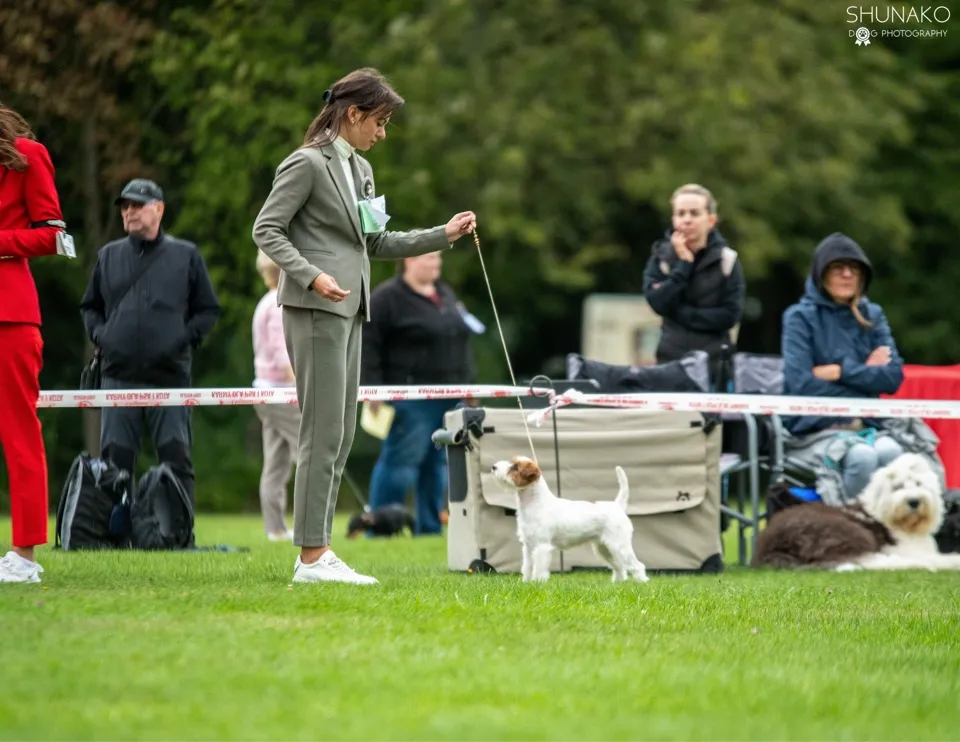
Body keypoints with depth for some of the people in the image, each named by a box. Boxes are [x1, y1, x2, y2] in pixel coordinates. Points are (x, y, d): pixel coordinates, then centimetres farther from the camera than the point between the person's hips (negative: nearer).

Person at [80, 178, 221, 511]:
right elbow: (89, 306, 24)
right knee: (115, 458, 0)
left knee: (176, 458, -5)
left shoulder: (186, 255, 8)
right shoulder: (109, 256, 14)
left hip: (170, 375, -2)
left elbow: (208, 309, 11)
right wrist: (99, 335, 5)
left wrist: (185, 339, -4)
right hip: (118, 376, 2)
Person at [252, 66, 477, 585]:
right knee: (323, 432, -10)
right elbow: (266, 230, -12)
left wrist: (443, 235, 14)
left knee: (341, 436, 7)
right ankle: (312, 556, -10)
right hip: (314, 309, -9)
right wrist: (312, 275, -23)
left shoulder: (360, 170, 17)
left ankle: (318, 552, 9)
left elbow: (376, 243, 21)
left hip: (348, 310, 9)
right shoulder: (308, 163, -9)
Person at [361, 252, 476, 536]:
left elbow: (461, 344, 24)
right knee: (401, 462, -8)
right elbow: (367, 344, -11)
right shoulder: (387, 298, -7)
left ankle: (430, 528, 15)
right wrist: (372, 391, -16)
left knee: (438, 464, 9)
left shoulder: (446, 294, 17)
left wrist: (468, 386, 20)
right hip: (412, 402, -7)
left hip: (451, 396, 7)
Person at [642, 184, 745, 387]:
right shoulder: (661, 256, 3)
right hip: (671, 360, 1)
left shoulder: (726, 259, -2)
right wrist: (683, 264, -13)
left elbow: (730, 315, -9)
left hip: (715, 363, -1)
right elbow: (658, 302, -10)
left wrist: (681, 312, -11)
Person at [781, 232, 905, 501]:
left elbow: (894, 376, 4)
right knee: (862, 457, -34)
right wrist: (865, 374, -2)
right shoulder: (800, 317, 2)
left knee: (890, 452, -31)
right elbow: (801, 383, -9)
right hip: (814, 429, -3)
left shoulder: (872, 315, 15)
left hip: (865, 427, 3)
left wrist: (840, 371, -8)